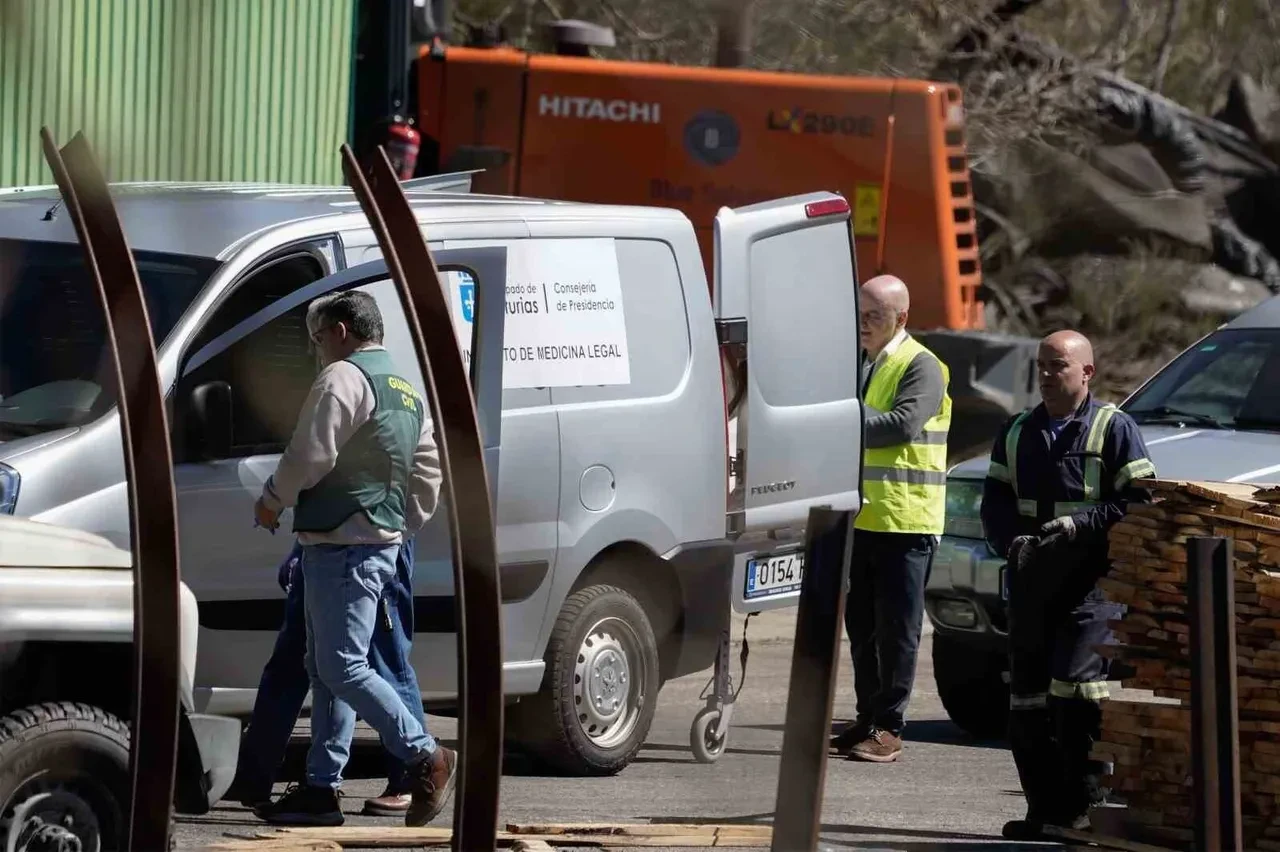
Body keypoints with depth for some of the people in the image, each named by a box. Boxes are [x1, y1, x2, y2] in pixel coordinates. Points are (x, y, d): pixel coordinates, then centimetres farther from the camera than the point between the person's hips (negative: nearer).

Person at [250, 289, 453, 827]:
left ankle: (425, 758, -13)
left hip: (342, 543, -10)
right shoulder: (407, 393, 21)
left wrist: (271, 501, -1)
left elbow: (309, 455, -16)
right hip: (383, 542, 10)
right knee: (326, 669, 11)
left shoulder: (344, 378, -10)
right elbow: (427, 476, 22)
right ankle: (322, 788, 10)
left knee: (343, 667, -11)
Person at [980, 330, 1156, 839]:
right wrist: (1013, 540, -5)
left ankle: (1084, 802, -12)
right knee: (1027, 698, 6)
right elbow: (995, 501, 15)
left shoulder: (1113, 429, -1)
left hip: (1090, 581, -6)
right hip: (1031, 581, 6)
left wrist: (1078, 525, -17)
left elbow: (1138, 501, -7)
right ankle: (1045, 807, 13)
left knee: (1076, 682, -19)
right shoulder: (1017, 434, 17)